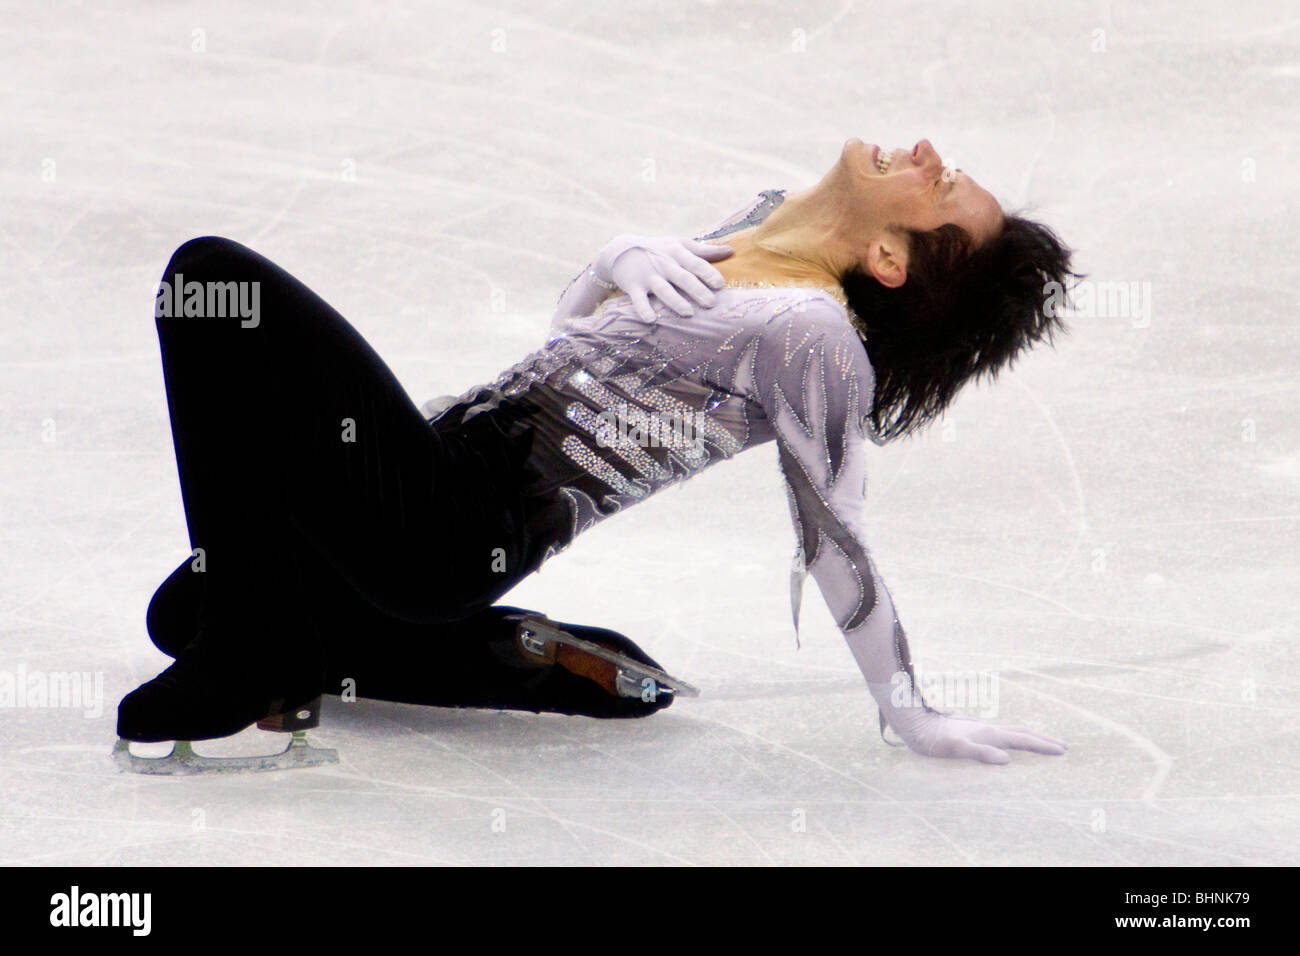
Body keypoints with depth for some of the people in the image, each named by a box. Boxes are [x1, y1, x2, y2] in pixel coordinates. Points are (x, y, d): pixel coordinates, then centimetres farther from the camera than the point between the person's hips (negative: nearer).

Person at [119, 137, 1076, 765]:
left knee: (215, 274, -18)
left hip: (444, 522, -9)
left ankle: (240, 666, -13)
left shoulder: (816, 338, -16)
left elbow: (841, 544, -8)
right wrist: (621, 255, -1)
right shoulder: (762, 217, 9)